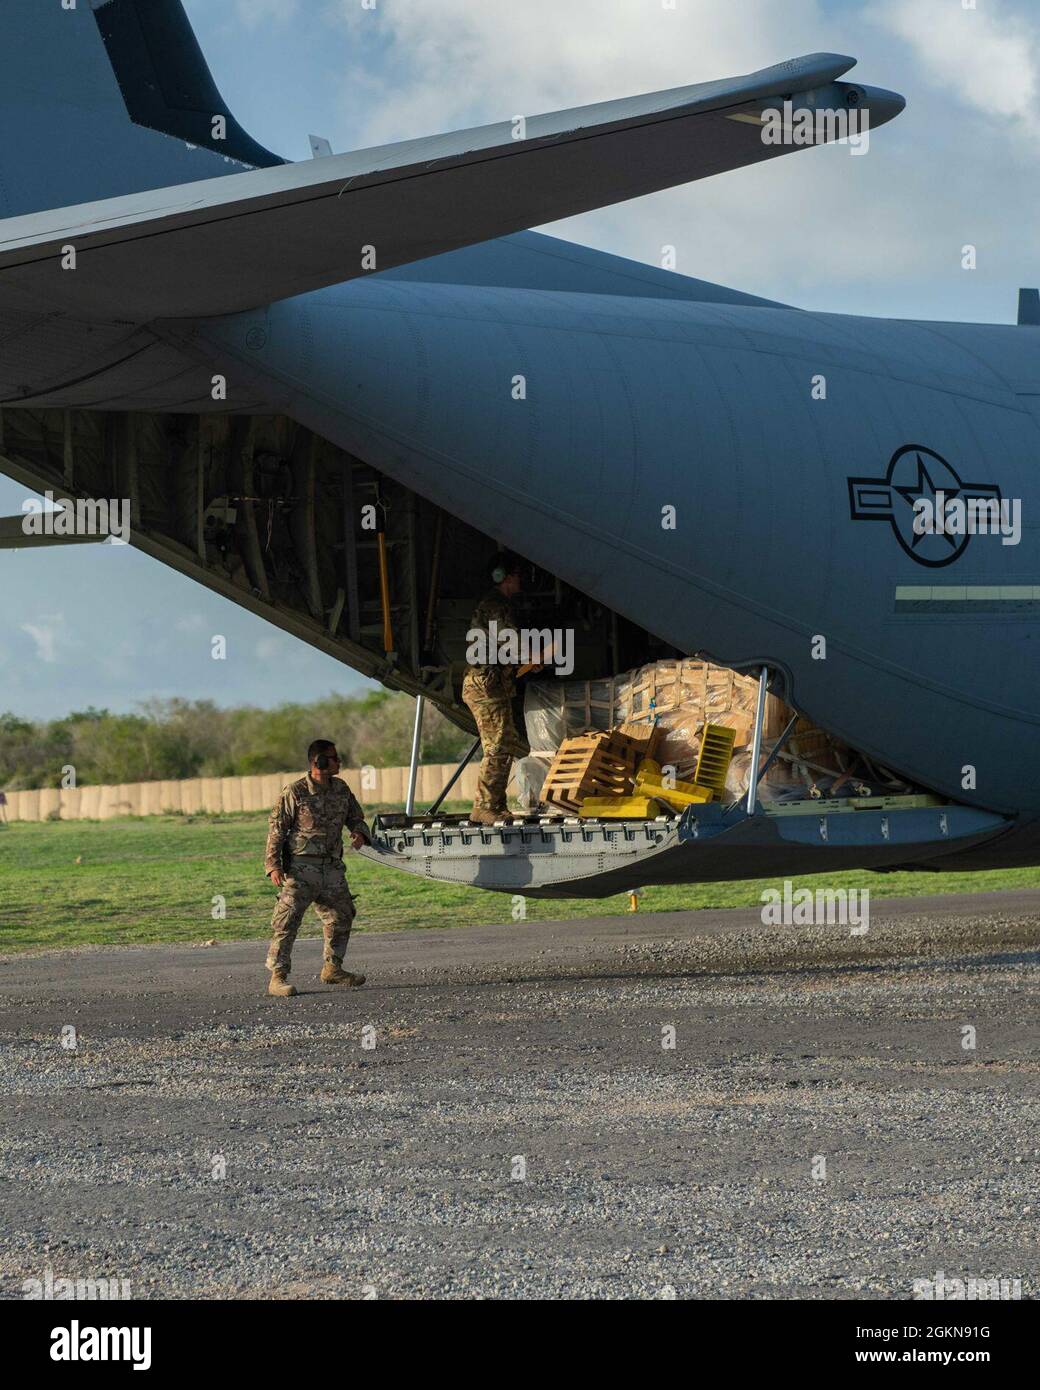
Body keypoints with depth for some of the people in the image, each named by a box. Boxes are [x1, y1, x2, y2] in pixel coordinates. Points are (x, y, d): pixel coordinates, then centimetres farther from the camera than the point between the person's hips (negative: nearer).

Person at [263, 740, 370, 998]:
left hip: (332, 868, 7)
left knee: (341, 918, 16)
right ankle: (277, 977, -13)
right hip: (301, 869, -7)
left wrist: (359, 833, -4)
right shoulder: (295, 793, -9)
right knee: (287, 921, -13)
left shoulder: (341, 789, 9)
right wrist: (273, 865, -14)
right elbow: (277, 829, -6)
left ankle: (332, 968, 33)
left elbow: (355, 817, 20)